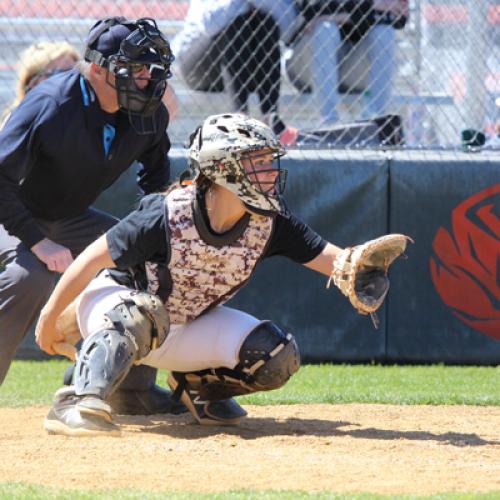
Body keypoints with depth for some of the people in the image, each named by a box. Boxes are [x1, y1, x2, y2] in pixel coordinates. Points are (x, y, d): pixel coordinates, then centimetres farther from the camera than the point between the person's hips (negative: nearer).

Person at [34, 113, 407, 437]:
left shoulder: (270, 224, -16)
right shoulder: (167, 216, -29)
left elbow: (330, 257, -19)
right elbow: (95, 259, -20)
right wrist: (49, 317, -13)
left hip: (189, 326, 6)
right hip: (114, 303, -6)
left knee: (277, 358, -11)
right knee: (146, 313, -41)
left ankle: (197, 385, 14)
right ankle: (76, 404, -44)